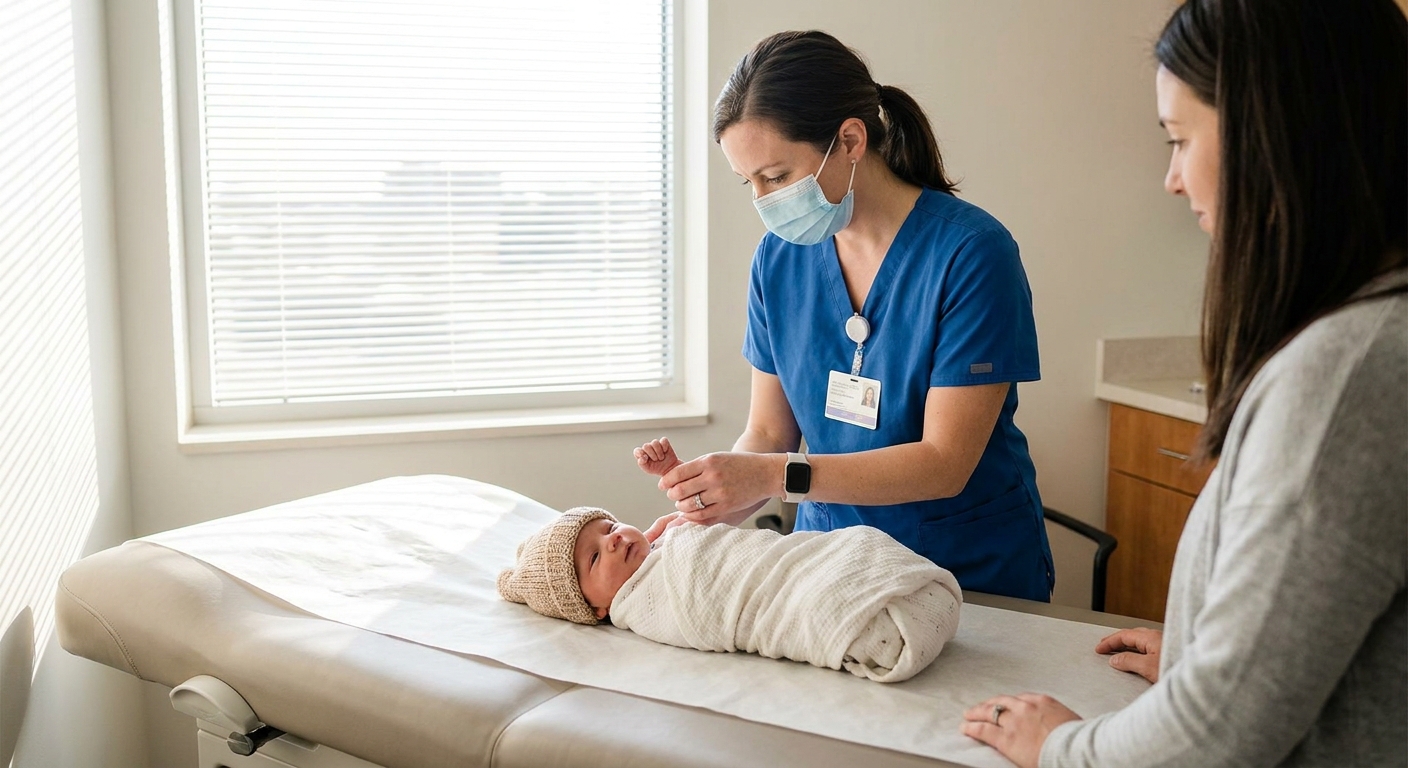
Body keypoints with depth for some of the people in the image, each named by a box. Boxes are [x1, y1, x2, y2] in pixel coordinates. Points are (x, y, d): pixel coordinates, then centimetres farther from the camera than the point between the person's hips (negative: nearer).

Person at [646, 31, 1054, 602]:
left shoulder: (971, 252, -14)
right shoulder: (779, 257, 1)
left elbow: (944, 463, -17)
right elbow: (768, 434, 5)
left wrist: (779, 476, -25)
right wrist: (709, 513, -14)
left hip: (972, 572, -4)